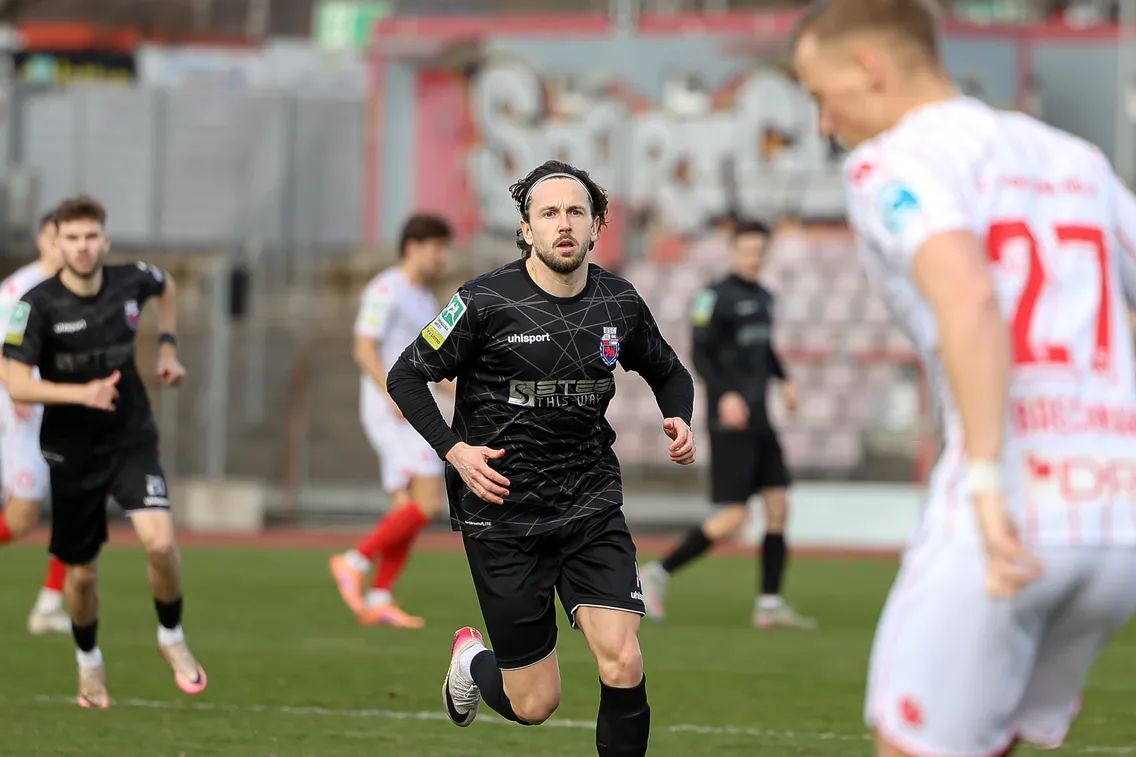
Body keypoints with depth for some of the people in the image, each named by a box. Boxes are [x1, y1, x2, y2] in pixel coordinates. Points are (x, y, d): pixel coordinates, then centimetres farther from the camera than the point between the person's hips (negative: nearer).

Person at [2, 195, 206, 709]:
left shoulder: (131, 281, -7)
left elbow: (164, 286, 19)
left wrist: (167, 346, 10)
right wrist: (81, 393, -33)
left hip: (131, 441, 1)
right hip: (71, 453, -1)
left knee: (160, 541, -21)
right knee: (82, 573, 9)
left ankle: (172, 638, 6)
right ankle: (88, 662, 37)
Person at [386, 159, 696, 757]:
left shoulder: (620, 303, 1)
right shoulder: (487, 302, -12)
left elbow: (668, 372, 20)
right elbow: (405, 377, -3)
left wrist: (679, 421, -2)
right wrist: (454, 450, -16)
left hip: (593, 507, 3)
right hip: (504, 515, -3)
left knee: (623, 667, -17)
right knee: (533, 704, 3)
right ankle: (471, 661, 39)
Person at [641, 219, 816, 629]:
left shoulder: (764, 299, 15)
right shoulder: (716, 297, -9)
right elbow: (699, 354, -12)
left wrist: (784, 380, 12)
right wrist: (725, 394, -25)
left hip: (759, 420, 8)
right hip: (730, 421, -8)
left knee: (778, 506, 3)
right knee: (734, 516, -11)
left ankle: (770, 604, 8)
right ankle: (659, 573, 1)